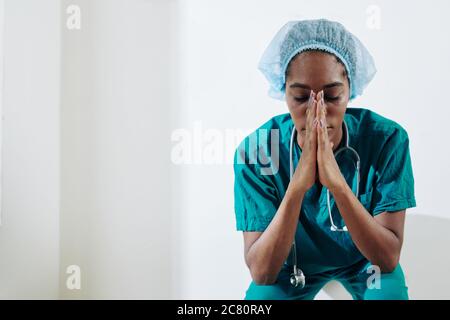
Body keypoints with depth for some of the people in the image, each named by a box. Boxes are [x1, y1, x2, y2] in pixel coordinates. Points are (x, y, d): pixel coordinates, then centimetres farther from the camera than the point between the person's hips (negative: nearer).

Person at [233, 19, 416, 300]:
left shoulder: (387, 138, -26)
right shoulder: (255, 149, -26)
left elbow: (389, 258, -27)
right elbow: (261, 273, -29)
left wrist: (337, 182, -43)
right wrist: (298, 185, -43)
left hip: (364, 259, 0)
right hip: (293, 263, 0)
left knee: (391, 292, -28)